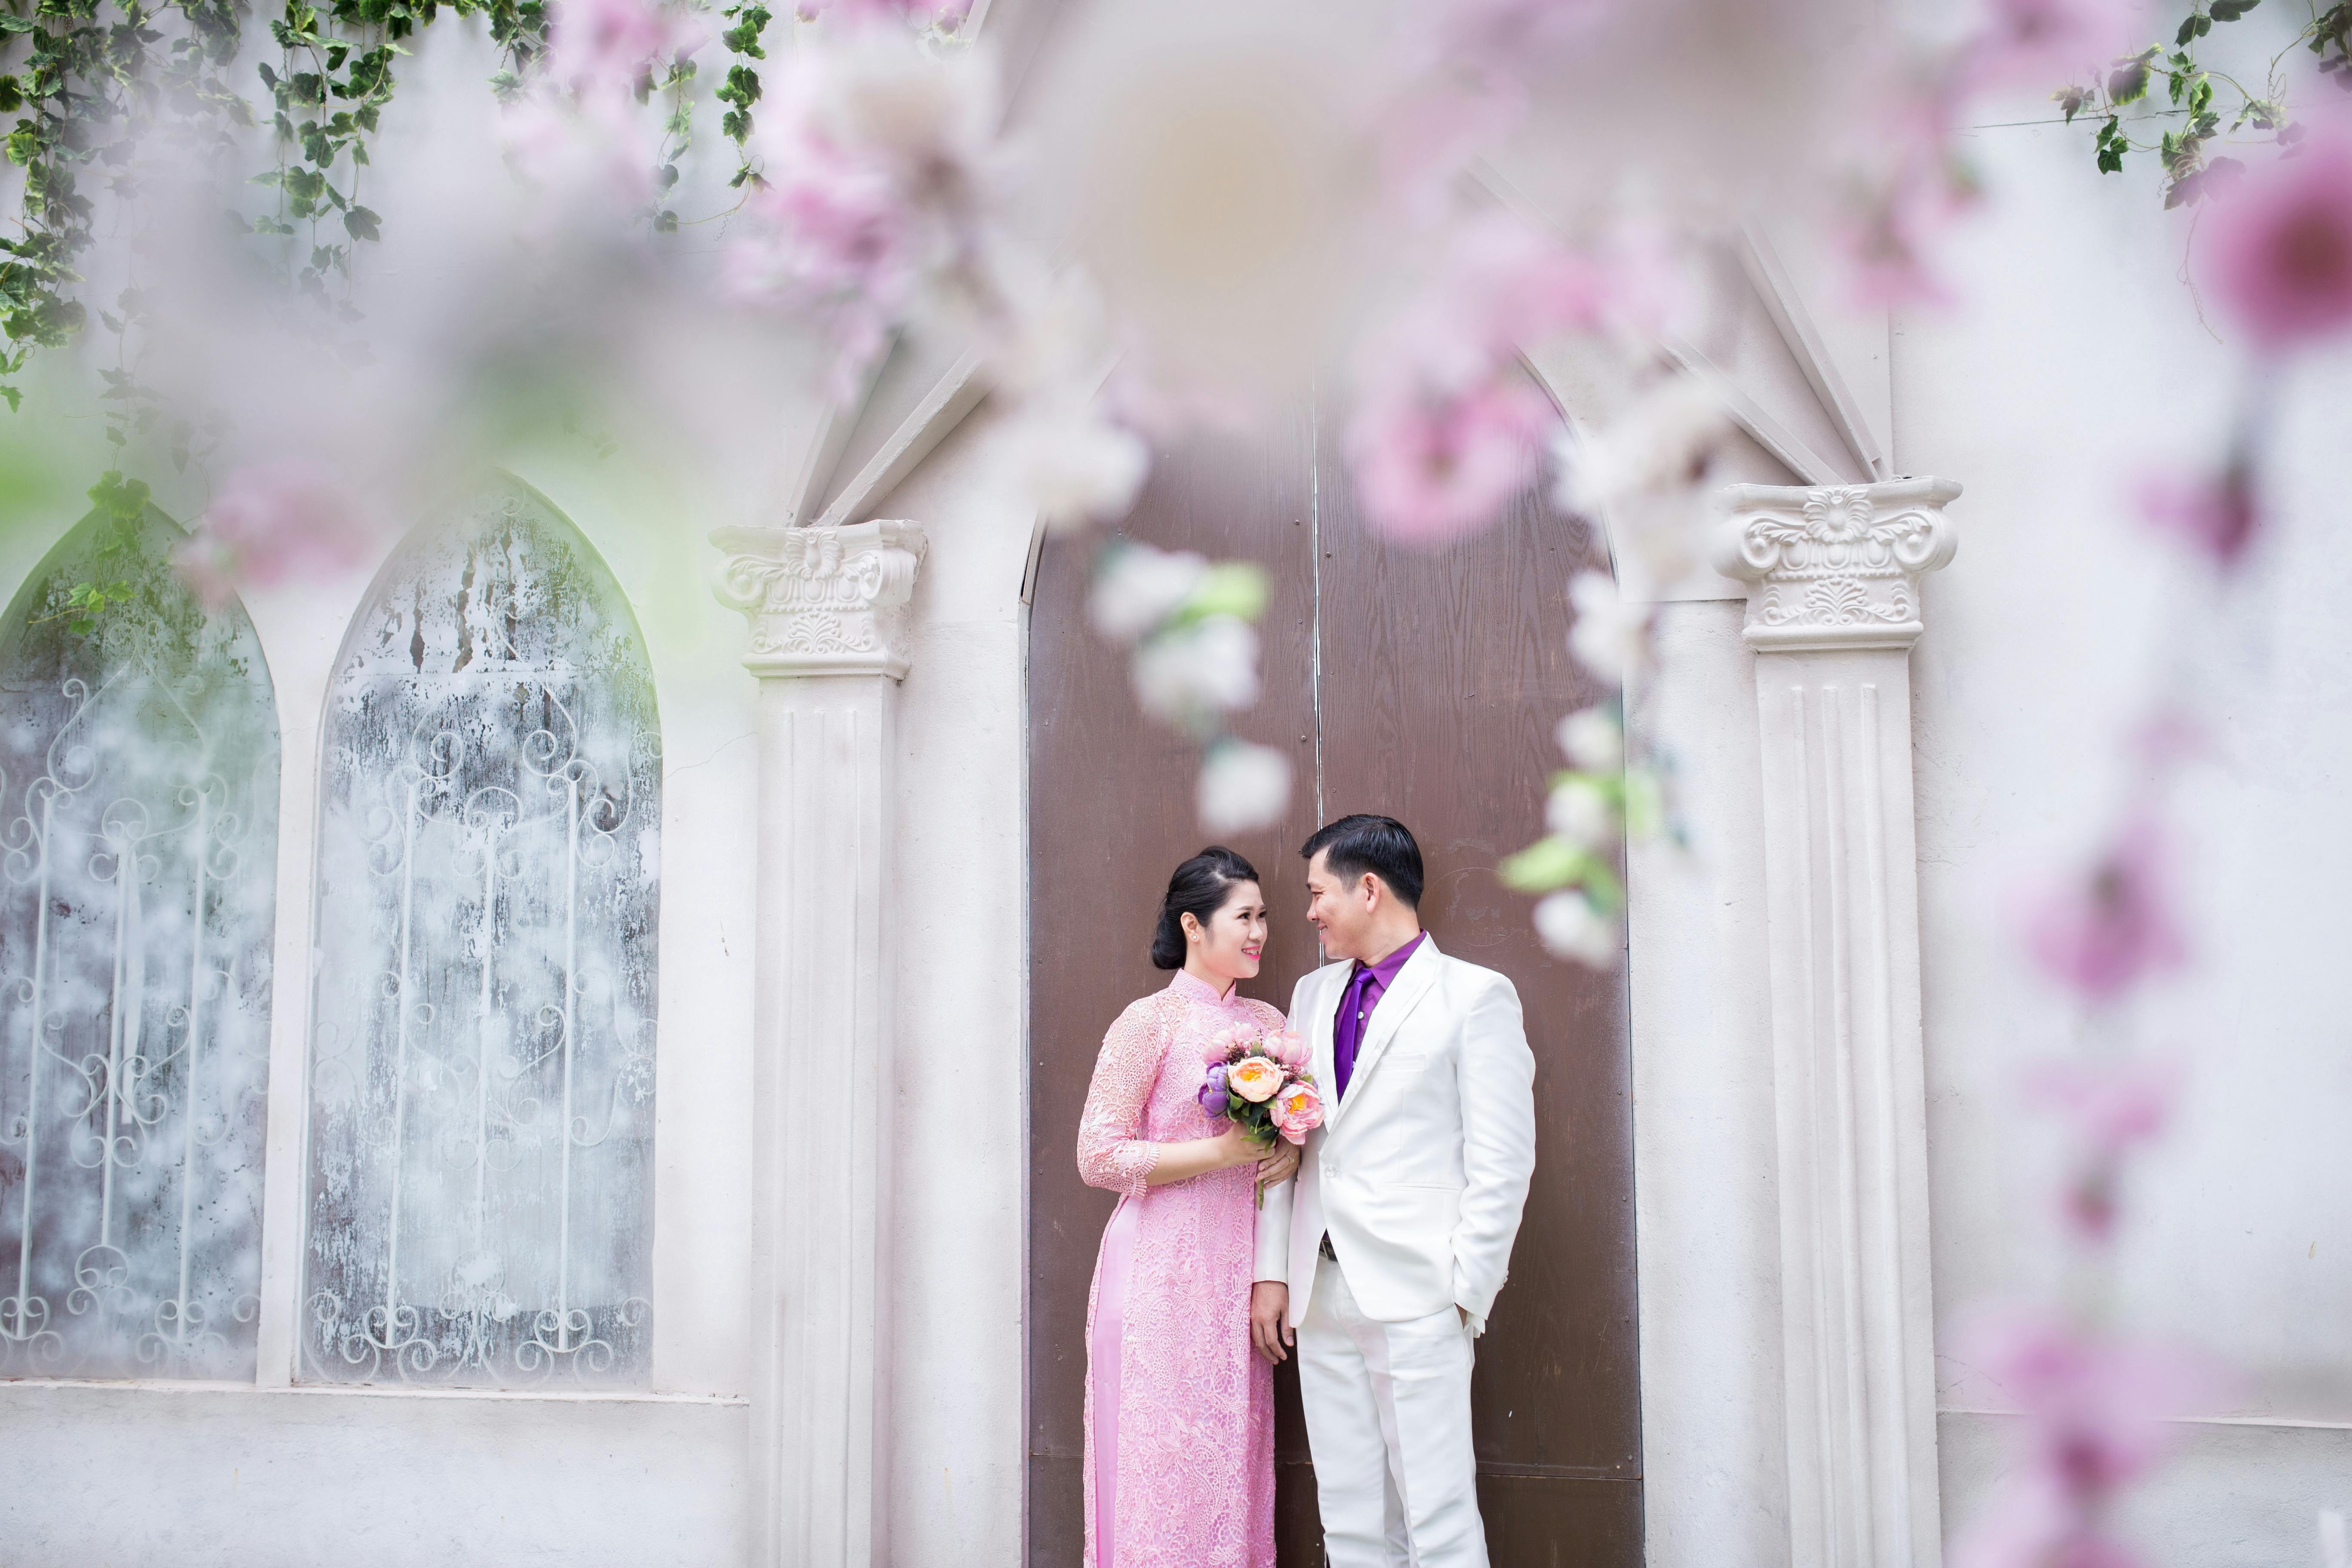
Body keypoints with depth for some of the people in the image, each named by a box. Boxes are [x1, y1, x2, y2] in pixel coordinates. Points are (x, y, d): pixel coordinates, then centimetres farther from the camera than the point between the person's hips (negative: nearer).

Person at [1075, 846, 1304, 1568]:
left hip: (1238, 1269, 6)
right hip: (1164, 1270, -5)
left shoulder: (1267, 1022, 12)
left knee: (1233, 1456, 7)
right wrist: (1221, 1153, -14)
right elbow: (1098, 1156, -9)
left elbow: (1288, 1128, 22)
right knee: (1162, 1459, -3)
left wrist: (1290, 1152, -2)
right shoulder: (1151, 1022, -5)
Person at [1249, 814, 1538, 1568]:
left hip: (1417, 1299, -6)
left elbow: (1502, 1161, -6)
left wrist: (1465, 1292, -10)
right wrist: (1271, 1271, 7)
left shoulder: (1474, 995, -2)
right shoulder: (1312, 994, 16)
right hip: (1322, 1297, 6)